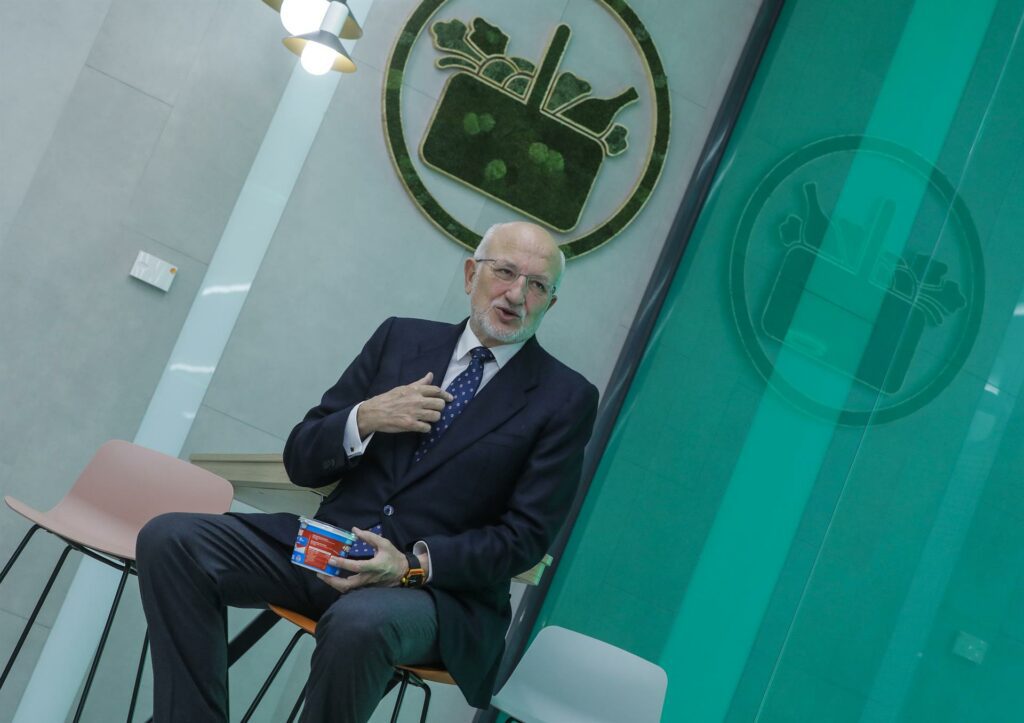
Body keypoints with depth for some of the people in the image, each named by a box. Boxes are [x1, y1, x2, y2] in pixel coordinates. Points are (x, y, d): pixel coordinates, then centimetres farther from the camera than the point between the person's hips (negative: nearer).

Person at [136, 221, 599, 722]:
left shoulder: (566, 399, 2)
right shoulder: (401, 338, 11)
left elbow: (525, 536, -5)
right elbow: (301, 462, 12)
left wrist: (415, 565, -20)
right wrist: (364, 419, -9)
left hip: (441, 585, -4)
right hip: (330, 549, 4)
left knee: (359, 623, -38)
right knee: (170, 539, -16)